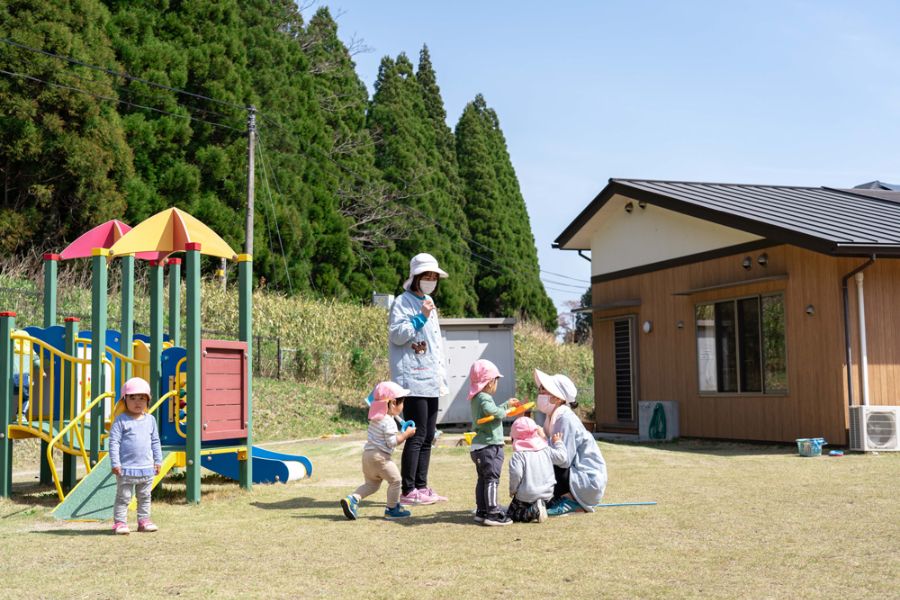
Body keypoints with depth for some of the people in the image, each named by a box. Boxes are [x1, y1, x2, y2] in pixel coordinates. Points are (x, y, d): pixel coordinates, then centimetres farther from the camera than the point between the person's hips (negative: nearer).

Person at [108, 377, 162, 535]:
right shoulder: (121, 421, -8)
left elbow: (155, 442, 14)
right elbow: (114, 443, -10)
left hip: (147, 468, 5)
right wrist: (115, 464, -14)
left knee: (145, 497, 14)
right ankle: (120, 522, 8)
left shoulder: (150, 420, 7)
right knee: (123, 497, 2)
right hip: (126, 469, -5)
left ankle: (143, 520, 24)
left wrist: (158, 461, 11)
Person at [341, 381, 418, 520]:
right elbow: (392, 442, -20)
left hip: (367, 453, 9)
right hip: (379, 457, -9)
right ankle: (392, 509, 12)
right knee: (395, 480, 5)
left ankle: (352, 499, -1)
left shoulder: (375, 417, 12)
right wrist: (406, 434, -10)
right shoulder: (388, 422, -17)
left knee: (371, 483, 18)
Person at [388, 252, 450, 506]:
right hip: (413, 379, -9)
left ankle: (421, 486, 18)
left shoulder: (429, 302, 21)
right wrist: (420, 318, -20)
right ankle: (408, 491, -4)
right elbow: (396, 335, -15)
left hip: (431, 380, 9)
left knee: (428, 436, 10)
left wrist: (443, 374, 21)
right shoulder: (403, 302, -5)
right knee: (417, 436, -9)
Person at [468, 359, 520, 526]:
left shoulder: (476, 398, 16)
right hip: (489, 446, -10)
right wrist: (504, 412, -16)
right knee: (492, 479, -8)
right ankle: (492, 513, -8)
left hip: (479, 447, 10)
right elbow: (492, 411, -35)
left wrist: (507, 404, 36)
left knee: (483, 479, 15)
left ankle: (481, 511, 20)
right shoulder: (484, 398, -15)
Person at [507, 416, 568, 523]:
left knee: (512, 515, 7)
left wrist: (512, 490, -5)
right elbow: (561, 458, 7)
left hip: (526, 495, -5)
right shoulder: (546, 449, 2)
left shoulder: (518, 454, -12)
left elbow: (516, 474, -21)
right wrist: (558, 443, 23)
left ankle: (533, 511, -17)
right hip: (547, 494, 5)